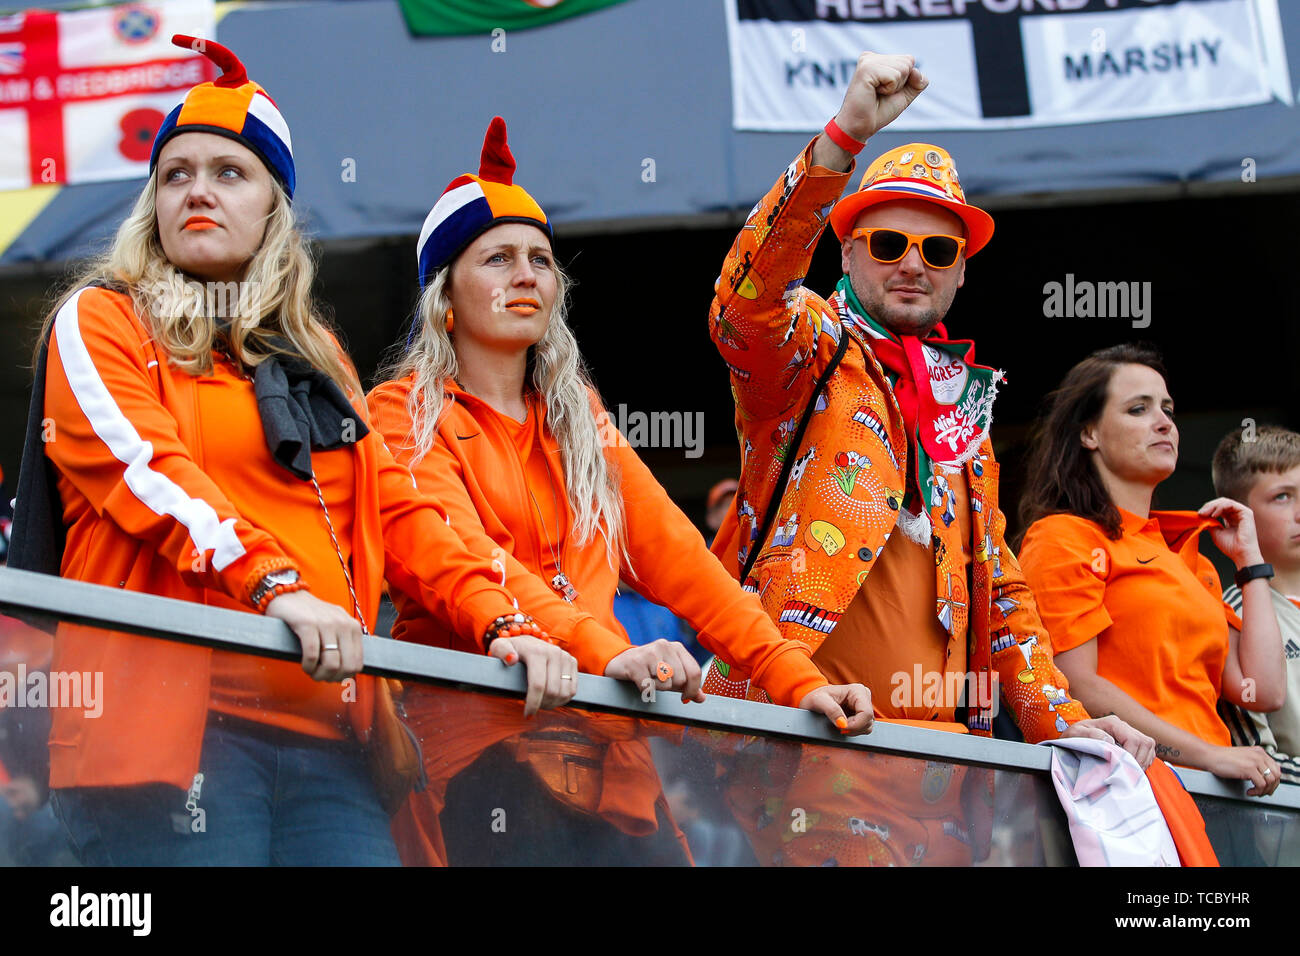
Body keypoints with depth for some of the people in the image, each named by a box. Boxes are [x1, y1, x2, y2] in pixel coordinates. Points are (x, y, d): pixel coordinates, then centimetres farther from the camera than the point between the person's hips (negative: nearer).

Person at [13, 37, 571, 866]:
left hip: (324, 732, 5)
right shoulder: (101, 323, 10)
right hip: (173, 722, -5)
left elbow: (396, 510, 19)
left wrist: (502, 622, 1)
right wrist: (274, 586, -24)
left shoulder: (315, 355, 27)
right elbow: (144, 467, -8)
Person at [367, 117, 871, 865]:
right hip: (480, 739, -5)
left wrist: (792, 677, 3)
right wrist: (604, 651, -27)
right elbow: (462, 553, -12)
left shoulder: (578, 417, 23)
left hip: (602, 742, 5)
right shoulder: (406, 415, 5)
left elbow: (673, 553, 16)